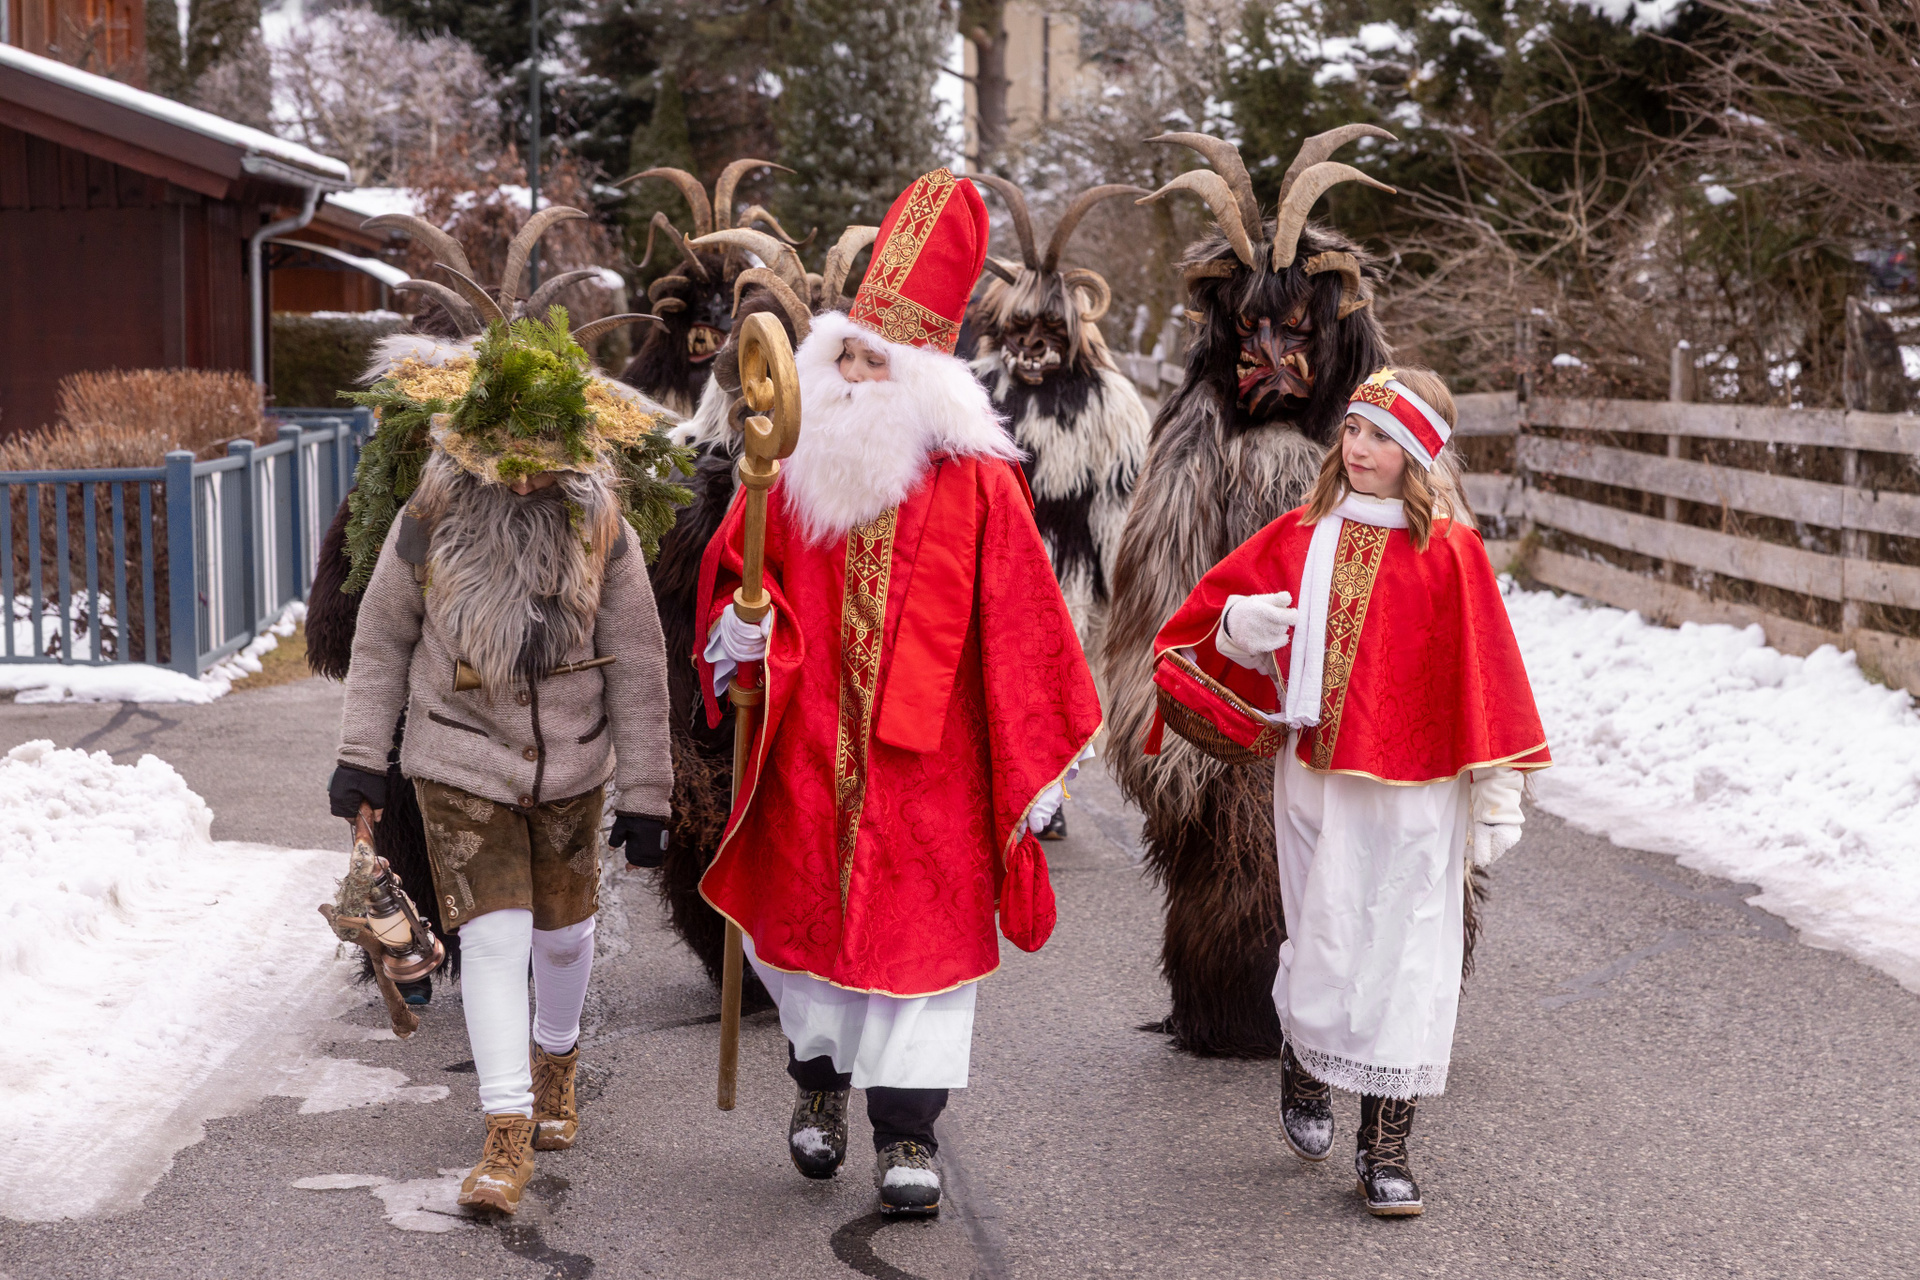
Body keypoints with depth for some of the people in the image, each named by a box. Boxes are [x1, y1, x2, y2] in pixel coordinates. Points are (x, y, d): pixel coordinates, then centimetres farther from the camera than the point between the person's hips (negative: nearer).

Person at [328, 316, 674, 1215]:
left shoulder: (600, 532, -10)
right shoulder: (430, 525, -12)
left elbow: (637, 667, -6)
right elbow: (381, 638, 1)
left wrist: (645, 792, -6)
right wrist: (361, 754, -2)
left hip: (568, 768, 2)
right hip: (462, 764, -2)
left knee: (563, 927, 15)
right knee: (494, 936, -10)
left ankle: (556, 1059, 44)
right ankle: (507, 1137, -7)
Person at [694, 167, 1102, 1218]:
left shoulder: (976, 484, -9)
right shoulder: (794, 467, 3)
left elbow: (1017, 629, -7)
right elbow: (738, 568, 15)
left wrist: (1034, 766, -8)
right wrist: (738, 624, -9)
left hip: (923, 763, -3)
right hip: (809, 757, 4)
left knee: (921, 929, 2)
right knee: (799, 916, 13)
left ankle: (906, 1132, 12)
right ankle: (821, 1072, 38)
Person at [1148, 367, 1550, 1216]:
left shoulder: (1449, 551, -4)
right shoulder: (1300, 536, 6)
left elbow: (1481, 678, -3)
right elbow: (1214, 614, 15)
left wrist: (1496, 795, -4)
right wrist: (1241, 625, -9)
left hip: (1414, 792, -2)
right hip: (1314, 779, 2)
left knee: (1404, 960, 0)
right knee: (1323, 949, 6)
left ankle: (1386, 1147, 10)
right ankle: (1302, 1066, 38)